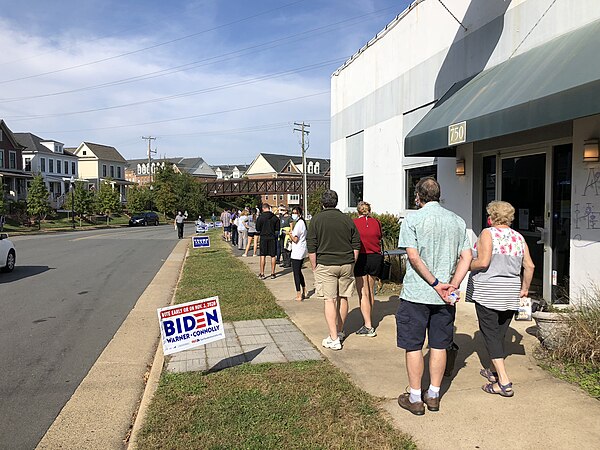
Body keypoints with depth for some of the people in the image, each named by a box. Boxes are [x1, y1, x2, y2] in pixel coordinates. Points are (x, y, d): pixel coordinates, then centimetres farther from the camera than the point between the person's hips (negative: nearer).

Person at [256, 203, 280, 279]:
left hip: (263, 238, -1)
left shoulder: (260, 217, -7)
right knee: (273, 256, 8)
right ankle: (272, 273, 11)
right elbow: (277, 230, 2)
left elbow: (258, 230, -3)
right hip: (272, 238, 1)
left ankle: (262, 274, 6)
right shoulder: (275, 217, -2)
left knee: (263, 256, 5)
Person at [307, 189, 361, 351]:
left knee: (330, 300, -1)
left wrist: (315, 268, 3)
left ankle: (334, 339, -2)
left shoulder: (317, 219, -3)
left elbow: (311, 248, -5)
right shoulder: (347, 219, 6)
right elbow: (356, 245, 8)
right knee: (343, 298, 15)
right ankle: (340, 332, 29)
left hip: (325, 265, -3)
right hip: (346, 264, 3)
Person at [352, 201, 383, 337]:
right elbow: (379, 240, 13)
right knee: (370, 292, 17)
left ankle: (368, 326, -6)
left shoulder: (354, 223, -6)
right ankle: (368, 320, 30)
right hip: (375, 258, 4)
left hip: (361, 258, -4)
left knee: (363, 293, -2)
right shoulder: (376, 222, 3)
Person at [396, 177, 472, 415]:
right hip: (444, 297, 5)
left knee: (413, 346, 6)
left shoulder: (413, 219, -8)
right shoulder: (458, 221, 7)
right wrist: (452, 286, -6)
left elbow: (413, 257, -16)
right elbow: (466, 257, 1)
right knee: (439, 345, 13)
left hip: (416, 294, -4)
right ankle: (433, 395, 24)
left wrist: (435, 283, -13)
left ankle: (415, 398, 15)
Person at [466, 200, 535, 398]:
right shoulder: (519, 237, 9)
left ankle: (504, 382, -6)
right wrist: (525, 288, 19)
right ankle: (495, 371, 33)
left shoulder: (488, 233, -9)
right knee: (500, 333, 18)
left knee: (491, 334, -2)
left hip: (488, 292, -6)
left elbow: (483, 262, -19)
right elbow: (530, 266, 8)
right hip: (510, 294, 6)